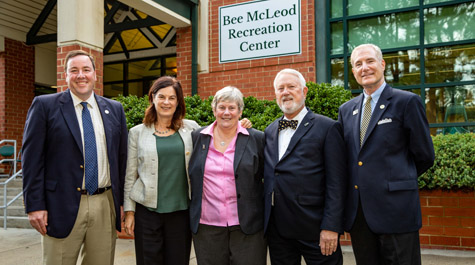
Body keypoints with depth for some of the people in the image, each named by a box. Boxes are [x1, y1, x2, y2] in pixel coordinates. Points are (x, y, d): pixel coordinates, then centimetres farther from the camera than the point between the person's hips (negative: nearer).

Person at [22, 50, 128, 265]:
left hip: (106, 206, 3)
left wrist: (122, 201, 8)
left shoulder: (114, 109, 9)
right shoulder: (44, 106, 0)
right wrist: (35, 205, -8)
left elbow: (121, 158, 10)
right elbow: (32, 158, -3)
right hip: (62, 207, -3)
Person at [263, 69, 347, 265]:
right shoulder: (269, 131, 13)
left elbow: (336, 182, -9)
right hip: (276, 230, 5)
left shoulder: (327, 128, -3)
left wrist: (331, 227, -14)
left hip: (313, 227, -4)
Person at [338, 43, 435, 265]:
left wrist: (397, 179, 9)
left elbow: (424, 156, 0)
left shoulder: (407, 102, -3)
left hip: (395, 210, -5)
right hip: (357, 213, 5)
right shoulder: (346, 110, 13)